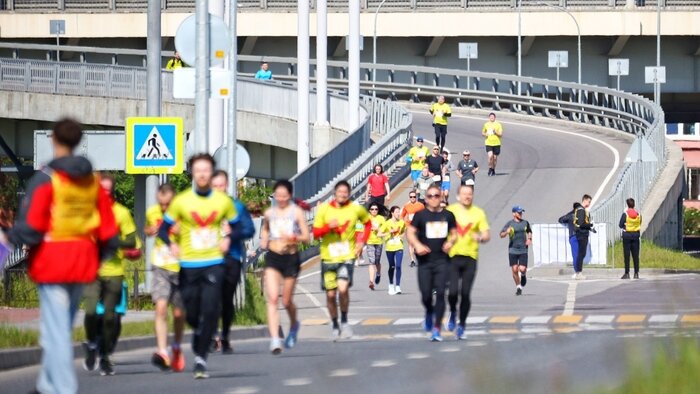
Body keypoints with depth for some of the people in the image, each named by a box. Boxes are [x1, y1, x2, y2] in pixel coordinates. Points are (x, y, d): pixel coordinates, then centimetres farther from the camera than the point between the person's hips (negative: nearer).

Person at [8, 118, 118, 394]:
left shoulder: (46, 178, -11)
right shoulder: (93, 180, 8)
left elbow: (30, 225, -17)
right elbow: (107, 227, 7)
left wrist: (12, 237, 2)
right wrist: (102, 254, 21)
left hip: (52, 262, -6)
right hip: (82, 263, 6)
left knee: (55, 330, -5)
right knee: (63, 327, 19)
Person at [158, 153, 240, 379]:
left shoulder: (223, 201, 4)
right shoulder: (181, 201, -1)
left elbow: (237, 225, 17)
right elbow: (163, 229, 4)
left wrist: (228, 239, -4)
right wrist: (172, 244, -15)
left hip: (214, 263, 0)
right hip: (189, 265, 0)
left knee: (210, 311, -13)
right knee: (191, 313, 4)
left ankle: (201, 357, -8)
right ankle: (199, 333, 38)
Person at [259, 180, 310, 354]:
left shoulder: (296, 212, -3)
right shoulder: (269, 213, 6)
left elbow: (307, 237, -4)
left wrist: (293, 237, -22)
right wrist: (264, 240, 7)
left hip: (291, 257, -2)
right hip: (272, 257, 2)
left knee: (286, 301, 9)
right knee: (272, 298, -14)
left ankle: (294, 325, 43)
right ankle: (275, 339, -20)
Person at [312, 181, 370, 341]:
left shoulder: (356, 209, 0)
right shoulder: (324, 209, -2)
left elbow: (368, 223, 18)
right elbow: (316, 233, -1)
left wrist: (361, 241, 5)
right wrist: (328, 227, -20)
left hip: (347, 256, -2)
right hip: (328, 257, 2)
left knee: (343, 289, -21)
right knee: (330, 294, 5)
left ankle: (344, 321, 0)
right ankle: (335, 326, 24)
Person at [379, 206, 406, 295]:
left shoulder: (402, 222, 1)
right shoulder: (387, 223, -6)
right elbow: (379, 234, -6)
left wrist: (402, 235, -1)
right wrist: (389, 233, -18)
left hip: (399, 247, 1)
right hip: (390, 247, -1)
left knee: (398, 266, -11)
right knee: (392, 267, 10)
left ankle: (398, 286, -10)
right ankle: (391, 285, 29)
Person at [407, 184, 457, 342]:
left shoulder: (448, 215, 8)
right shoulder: (421, 215, 1)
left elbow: (454, 233, 16)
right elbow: (410, 232, -3)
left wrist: (450, 242, -6)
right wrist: (417, 245, -21)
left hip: (442, 260, 1)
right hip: (425, 260, -1)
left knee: (440, 292, -9)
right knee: (426, 295, -1)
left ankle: (436, 329, -6)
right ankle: (429, 313, 35)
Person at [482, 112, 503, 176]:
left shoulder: (498, 124, -1)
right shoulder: (486, 124, 5)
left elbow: (501, 134, -3)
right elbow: (482, 132, 18)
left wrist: (496, 132, -21)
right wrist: (484, 134, -5)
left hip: (496, 143, 0)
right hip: (488, 143, 0)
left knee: (495, 157, 8)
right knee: (490, 156, -18)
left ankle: (493, 170, 26)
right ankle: (490, 169, 0)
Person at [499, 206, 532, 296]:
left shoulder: (525, 223, 6)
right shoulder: (510, 223, -3)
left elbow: (529, 231, 26)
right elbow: (501, 235, -3)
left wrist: (529, 239, 6)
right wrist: (506, 232, -25)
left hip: (523, 250, 1)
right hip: (513, 250, -1)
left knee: (522, 269, -10)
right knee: (515, 270, -3)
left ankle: (523, 275, 27)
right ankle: (518, 287, 14)